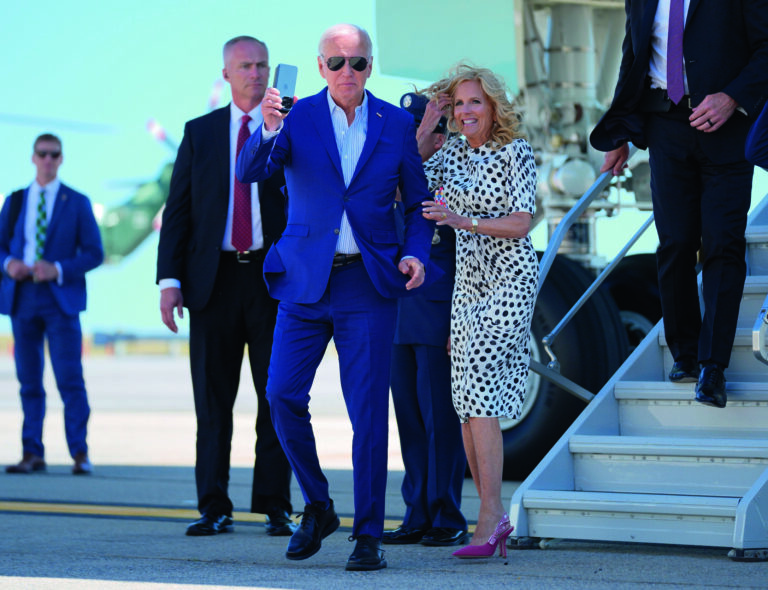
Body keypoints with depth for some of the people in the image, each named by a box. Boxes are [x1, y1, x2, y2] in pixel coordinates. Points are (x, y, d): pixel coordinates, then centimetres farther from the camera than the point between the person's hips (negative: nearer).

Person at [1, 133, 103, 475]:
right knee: (29, 381, 5)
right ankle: (32, 453, 9)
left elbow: (94, 253, 0)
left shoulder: (77, 203, 4)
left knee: (70, 379, -9)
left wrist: (58, 270, -14)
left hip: (61, 298, -3)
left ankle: (80, 453, -6)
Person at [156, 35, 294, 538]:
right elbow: (177, 210, 8)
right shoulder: (200, 132, 11)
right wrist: (170, 279, -2)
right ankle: (214, 508, 7)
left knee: (276, 396, 2)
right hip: (214, 279, 1)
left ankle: (276, 506, 8)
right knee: (212, 399, 3)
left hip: (274, 277, -1)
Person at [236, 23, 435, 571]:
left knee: (368, 411, -4)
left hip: (368, 284, -1)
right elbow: (250, 172, -14)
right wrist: (268, 131, -34)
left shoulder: (397, 124, 4)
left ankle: (369, 536, 4)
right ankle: (318, 507, 18)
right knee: (283, 395, -4)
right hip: (305, 280, 1)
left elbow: (418, 204, 11)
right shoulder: (297, 117, 1)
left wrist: (415, 253, -7)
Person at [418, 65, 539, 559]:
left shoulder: (516, 152, -7)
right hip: (469, 281, 7)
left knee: (480, 395, -16)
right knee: (467, 404, 3)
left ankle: (489, 518, -16)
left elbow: (522, 223, -13)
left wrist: (464, 220, -25)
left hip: (510, 281, -7)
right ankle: (495, 515, 9)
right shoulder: (454, 152, 11)